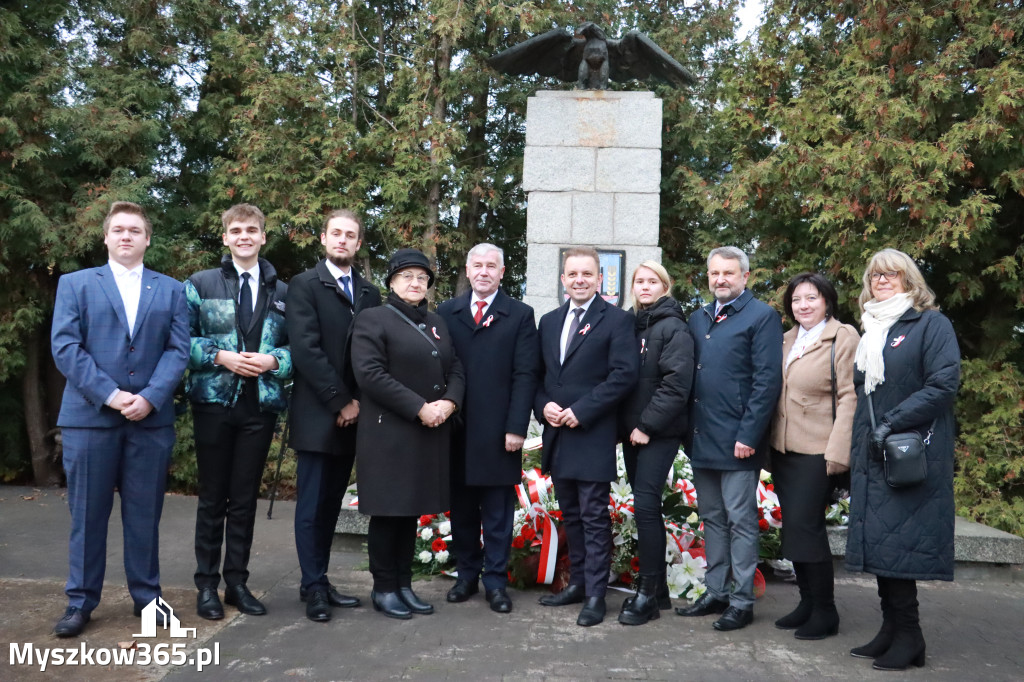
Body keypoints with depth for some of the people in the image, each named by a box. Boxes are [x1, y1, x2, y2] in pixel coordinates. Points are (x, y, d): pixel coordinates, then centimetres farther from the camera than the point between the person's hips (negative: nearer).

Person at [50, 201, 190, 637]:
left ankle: (147, 596, 19)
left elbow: (178, 350, 2)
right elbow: (65, 347, -3)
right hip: (89, 415, -1)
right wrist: (109, 395, -13)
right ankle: (80, 601, 19)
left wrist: (150, 397, -13)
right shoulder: (75, 284, 8)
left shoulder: (171, 290, 11)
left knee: (145, 514, 7)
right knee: (87, 514, 6)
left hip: (151, 418, 1)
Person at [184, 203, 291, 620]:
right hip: (213, 401, -1)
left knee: (245, 499, 9)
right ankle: (207, 585, 17)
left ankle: (237, 582, 20)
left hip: (261, 403, 2)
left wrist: (273, 360, -10)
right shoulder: (200, 285, 5)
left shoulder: (283, 292, 9)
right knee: (213, 498, 6)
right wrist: (220, 356, -13)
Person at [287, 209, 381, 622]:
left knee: (331, 504, 11)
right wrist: (340, 401, -13)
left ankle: (320, 580, 20)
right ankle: (313, 588, 11)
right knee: (312, 505, 2)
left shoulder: (369, 293, 13)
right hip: (317, 416, -5)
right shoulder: (305, 286, -2)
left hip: (352, 416, 5)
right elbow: (306, 349, -12)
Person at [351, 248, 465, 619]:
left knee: (412, 510, 12)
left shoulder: (437, 323, 17)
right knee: (388, 512, 2)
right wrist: (419, 408, -18)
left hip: (431, 435, 6)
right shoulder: (373, 319, -3)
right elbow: (371, 374, -15)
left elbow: (456, 369, 14)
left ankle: (404, 584, 23)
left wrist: (449, 402, -8)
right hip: (389, 433, -6)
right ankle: (383, 588, 16)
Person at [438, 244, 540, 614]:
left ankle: (496, 581, 16)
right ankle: (466, 574, 26)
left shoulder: (520, 315, 3)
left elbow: (525, 375, -3)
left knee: (497, 512, 5)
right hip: (455, 430, 2)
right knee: (462, 509, 12)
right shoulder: (446, 312, 10)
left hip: (498, 431, -2)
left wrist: (516, 427, -9)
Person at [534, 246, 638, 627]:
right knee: (570, 515, 15)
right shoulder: (549, 321, 14)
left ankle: (595, 595, 9)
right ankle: (577, 582, 28)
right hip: (557, 434, 6)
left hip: (593, 435, -6)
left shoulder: (617, 320, -4)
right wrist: (544, 406, -5)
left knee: (594, 517, 0)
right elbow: (538, 374, 15)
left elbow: (624, 374, -13)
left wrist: (581, 411, -17)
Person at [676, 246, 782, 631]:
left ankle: (742, 601, 13)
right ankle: (715, 593, 26)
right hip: (702, 439, 7)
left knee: (740, 521, 2)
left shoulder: (762, 317, -6)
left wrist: (748, 435, -17)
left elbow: (767, 381, -12)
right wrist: (688, 429, 8)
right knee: (712, 519, 15)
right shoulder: (698, 319, 14)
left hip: (737, 441, -7)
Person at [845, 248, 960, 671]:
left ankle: (908, 637, 4)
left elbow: (944, 384, -13)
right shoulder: (870, 332, 18)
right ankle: (892, 630, 15)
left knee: (897, 543, -7)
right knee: (879, 542, 7)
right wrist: (855, 445, 13)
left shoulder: (930, 324, -3)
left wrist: (893, 422, -18)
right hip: (872, 457, 7)